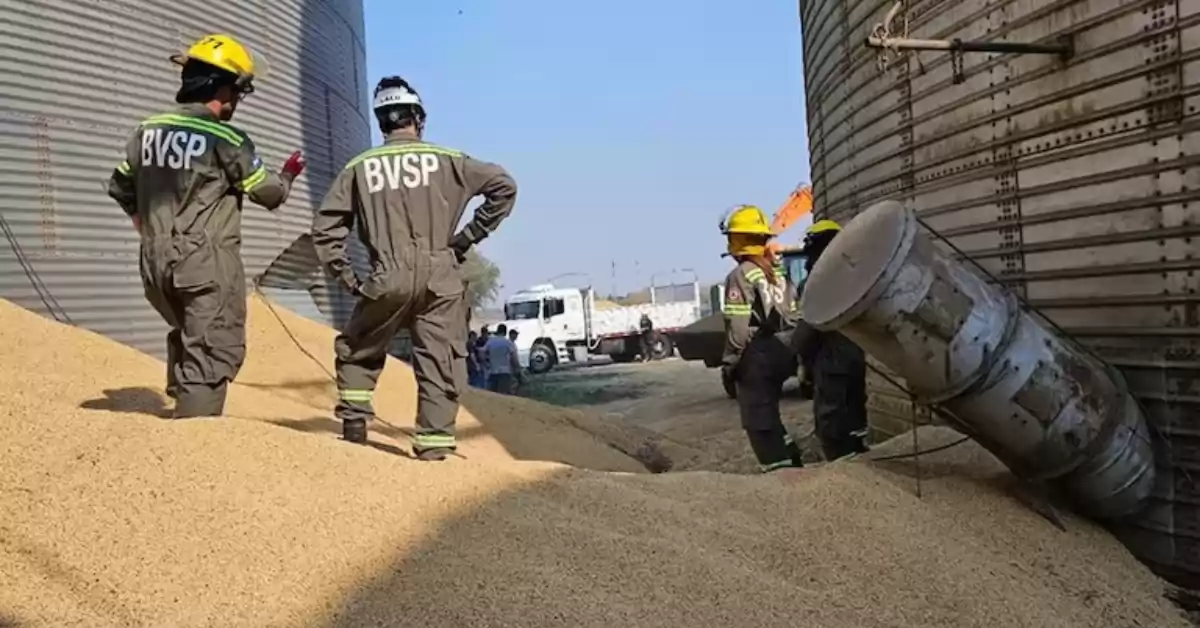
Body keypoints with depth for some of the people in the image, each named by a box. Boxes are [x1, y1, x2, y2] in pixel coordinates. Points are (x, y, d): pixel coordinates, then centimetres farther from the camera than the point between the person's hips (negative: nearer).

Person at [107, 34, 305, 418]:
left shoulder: (149, 130, 7)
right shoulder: (226, 139, -12)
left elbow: (120, 187, 17)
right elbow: (268, 193, -4)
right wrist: (289, 174, 17)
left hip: (156, 263, 7)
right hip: (209, 263, -7)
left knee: (187, 338, 26)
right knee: (214, 353, -3)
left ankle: (185, 412, 32)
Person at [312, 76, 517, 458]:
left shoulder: (360, 167, 8)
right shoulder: (444, 160, 5)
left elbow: (325, 225, 6)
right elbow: (503, 186, 1)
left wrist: (346, 275, 11)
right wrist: (468, 237, 5)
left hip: (389, 279, 1)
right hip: (441, 277, 0)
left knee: (357, 351, 23)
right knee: (440, 364, 5)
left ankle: (354, 422, 18)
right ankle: (434, 445, 4)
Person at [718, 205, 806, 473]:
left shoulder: (740, 275, -14)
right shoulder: (779, 273, 11)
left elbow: (738, 327, -19)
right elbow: (795, 317, 12)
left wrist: (730, 361, -10)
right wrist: (791, 351, 19)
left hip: (757, 355, -8)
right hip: (784, 351, 8)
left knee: (758, 419, 1)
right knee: (767, 413, 21)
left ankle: (777, 467, 1)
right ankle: (790, 462, 24)